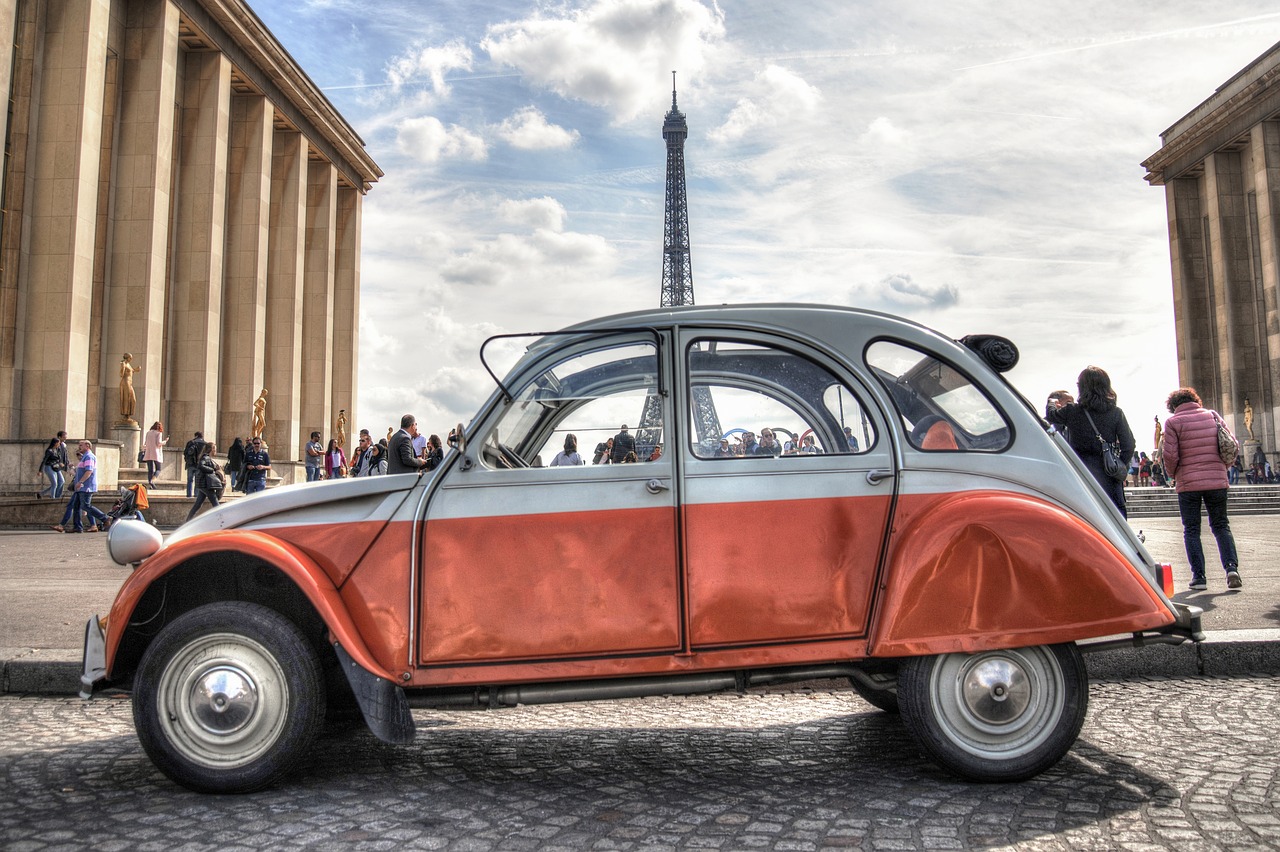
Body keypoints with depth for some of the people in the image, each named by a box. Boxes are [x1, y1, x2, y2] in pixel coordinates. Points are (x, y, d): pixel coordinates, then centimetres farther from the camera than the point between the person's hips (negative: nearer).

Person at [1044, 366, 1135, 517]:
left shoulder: (1071, 411, -5)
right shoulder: (1116, 413, -2)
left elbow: (1050, 416, 17)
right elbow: (1129, 445, -4)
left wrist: (1052, 402, 38)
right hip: (1107, 475, 1)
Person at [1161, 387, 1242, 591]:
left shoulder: (1172, 422, -3)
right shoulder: (1213, 416, 7)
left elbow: (1170, 455, -9)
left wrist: (1173, 474, 9)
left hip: (1188, 483, -3)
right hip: (1217, 480, 3)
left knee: (1191, 530, 6)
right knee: (1221, 525, 15)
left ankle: (1198, 576, 1)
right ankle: (1231, 566, -3)